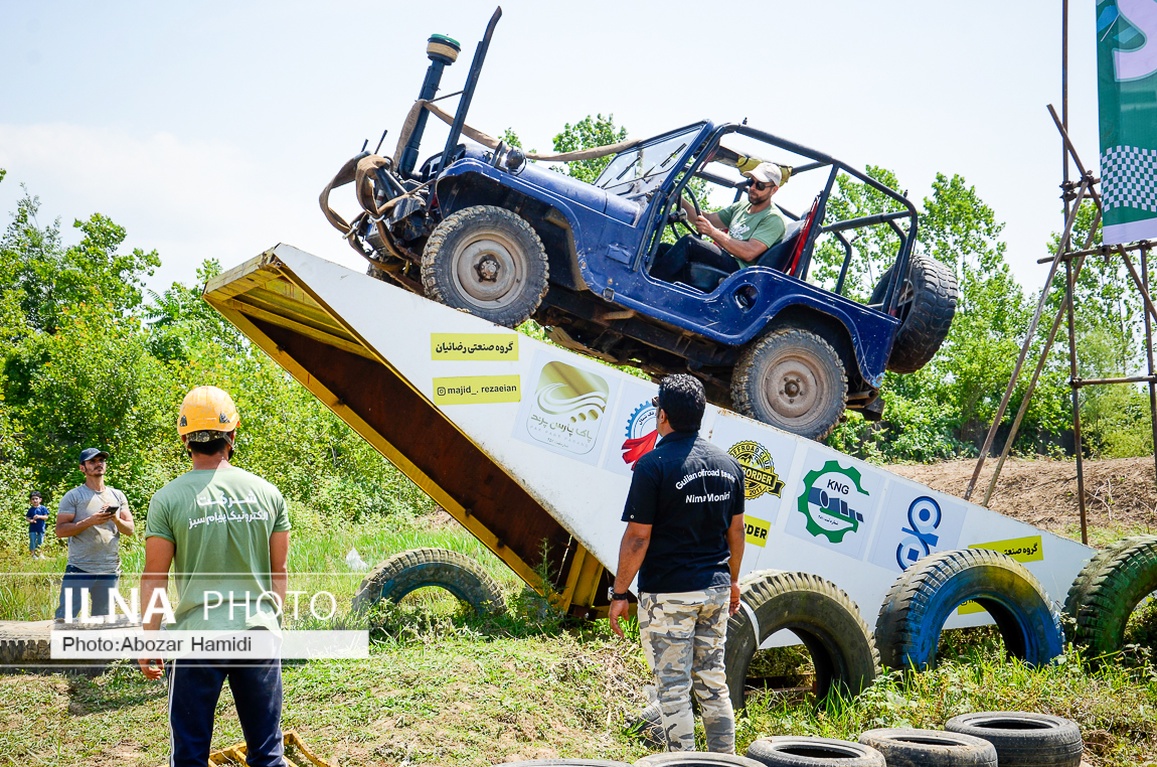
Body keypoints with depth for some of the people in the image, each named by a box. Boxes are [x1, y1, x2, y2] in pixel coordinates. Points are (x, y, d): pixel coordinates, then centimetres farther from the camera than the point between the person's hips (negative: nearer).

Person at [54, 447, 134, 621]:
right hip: (79, 569, -4)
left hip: (110, 570, 4)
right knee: (65, 617, -7)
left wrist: (116, 519, -12)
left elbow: (130, 529, 9)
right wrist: (90, 521, -18)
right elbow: (60, 530, -7)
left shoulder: (118, 496, 12)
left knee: (103, 621, 9)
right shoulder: (73, 496, 0)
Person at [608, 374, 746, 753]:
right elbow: (736, 530, 11)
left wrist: (619, 593, -7)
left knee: (673, 687, 2)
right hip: (715, 590, 6)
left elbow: (637, 538, -14)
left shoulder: (653, 465, -14)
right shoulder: (728, 464, 4)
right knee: (713, 681, 15)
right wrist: (732, 580, 24)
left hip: (668, 594, -6)